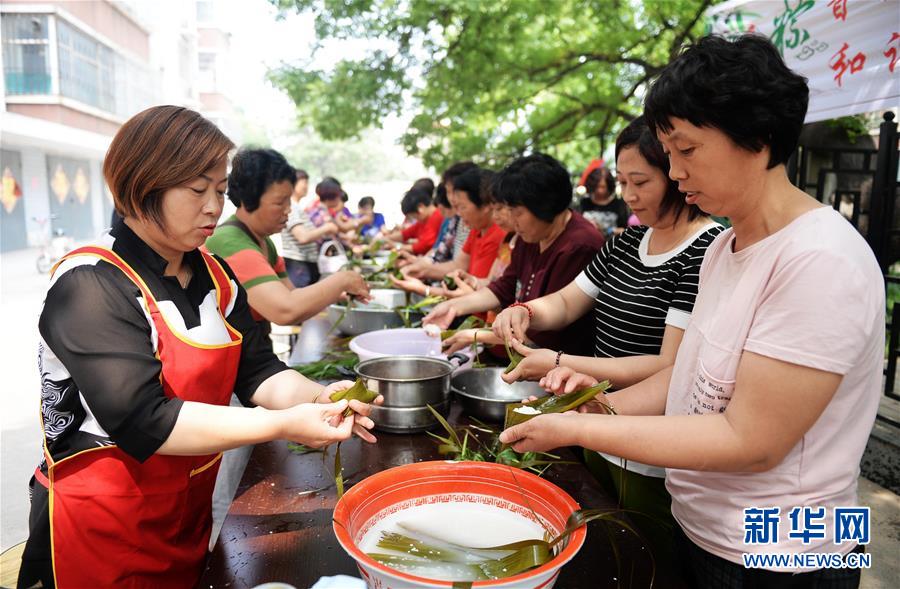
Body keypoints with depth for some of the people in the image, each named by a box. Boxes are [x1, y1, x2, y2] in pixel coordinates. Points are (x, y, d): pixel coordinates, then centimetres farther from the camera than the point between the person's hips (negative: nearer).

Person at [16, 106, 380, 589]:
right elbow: (143, 422, -28)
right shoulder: (91, 287, -21)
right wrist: (283, 425, -31)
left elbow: (257, 371, 0)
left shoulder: (214, 275, 1)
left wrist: (317, 397, -20)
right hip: (103, 530, -6)